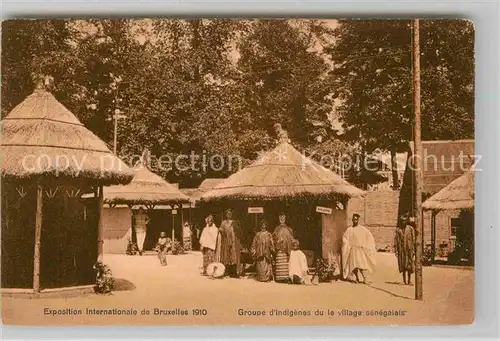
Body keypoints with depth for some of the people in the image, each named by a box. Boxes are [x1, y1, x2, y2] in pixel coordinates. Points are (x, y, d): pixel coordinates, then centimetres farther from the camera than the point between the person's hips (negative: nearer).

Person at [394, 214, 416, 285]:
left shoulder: (410, 228, 2)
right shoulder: (398, 229, 6)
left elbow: (413, 240, 1)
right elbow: (396, 240, 5)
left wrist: (413, 249, -5)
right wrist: (396, 250, -1)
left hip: (409, 249, -1)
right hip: (401, 249, 1)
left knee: (409, 265, -2)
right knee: (402, 265, 3)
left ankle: (409, 280, 6)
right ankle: (404, 280, 10)